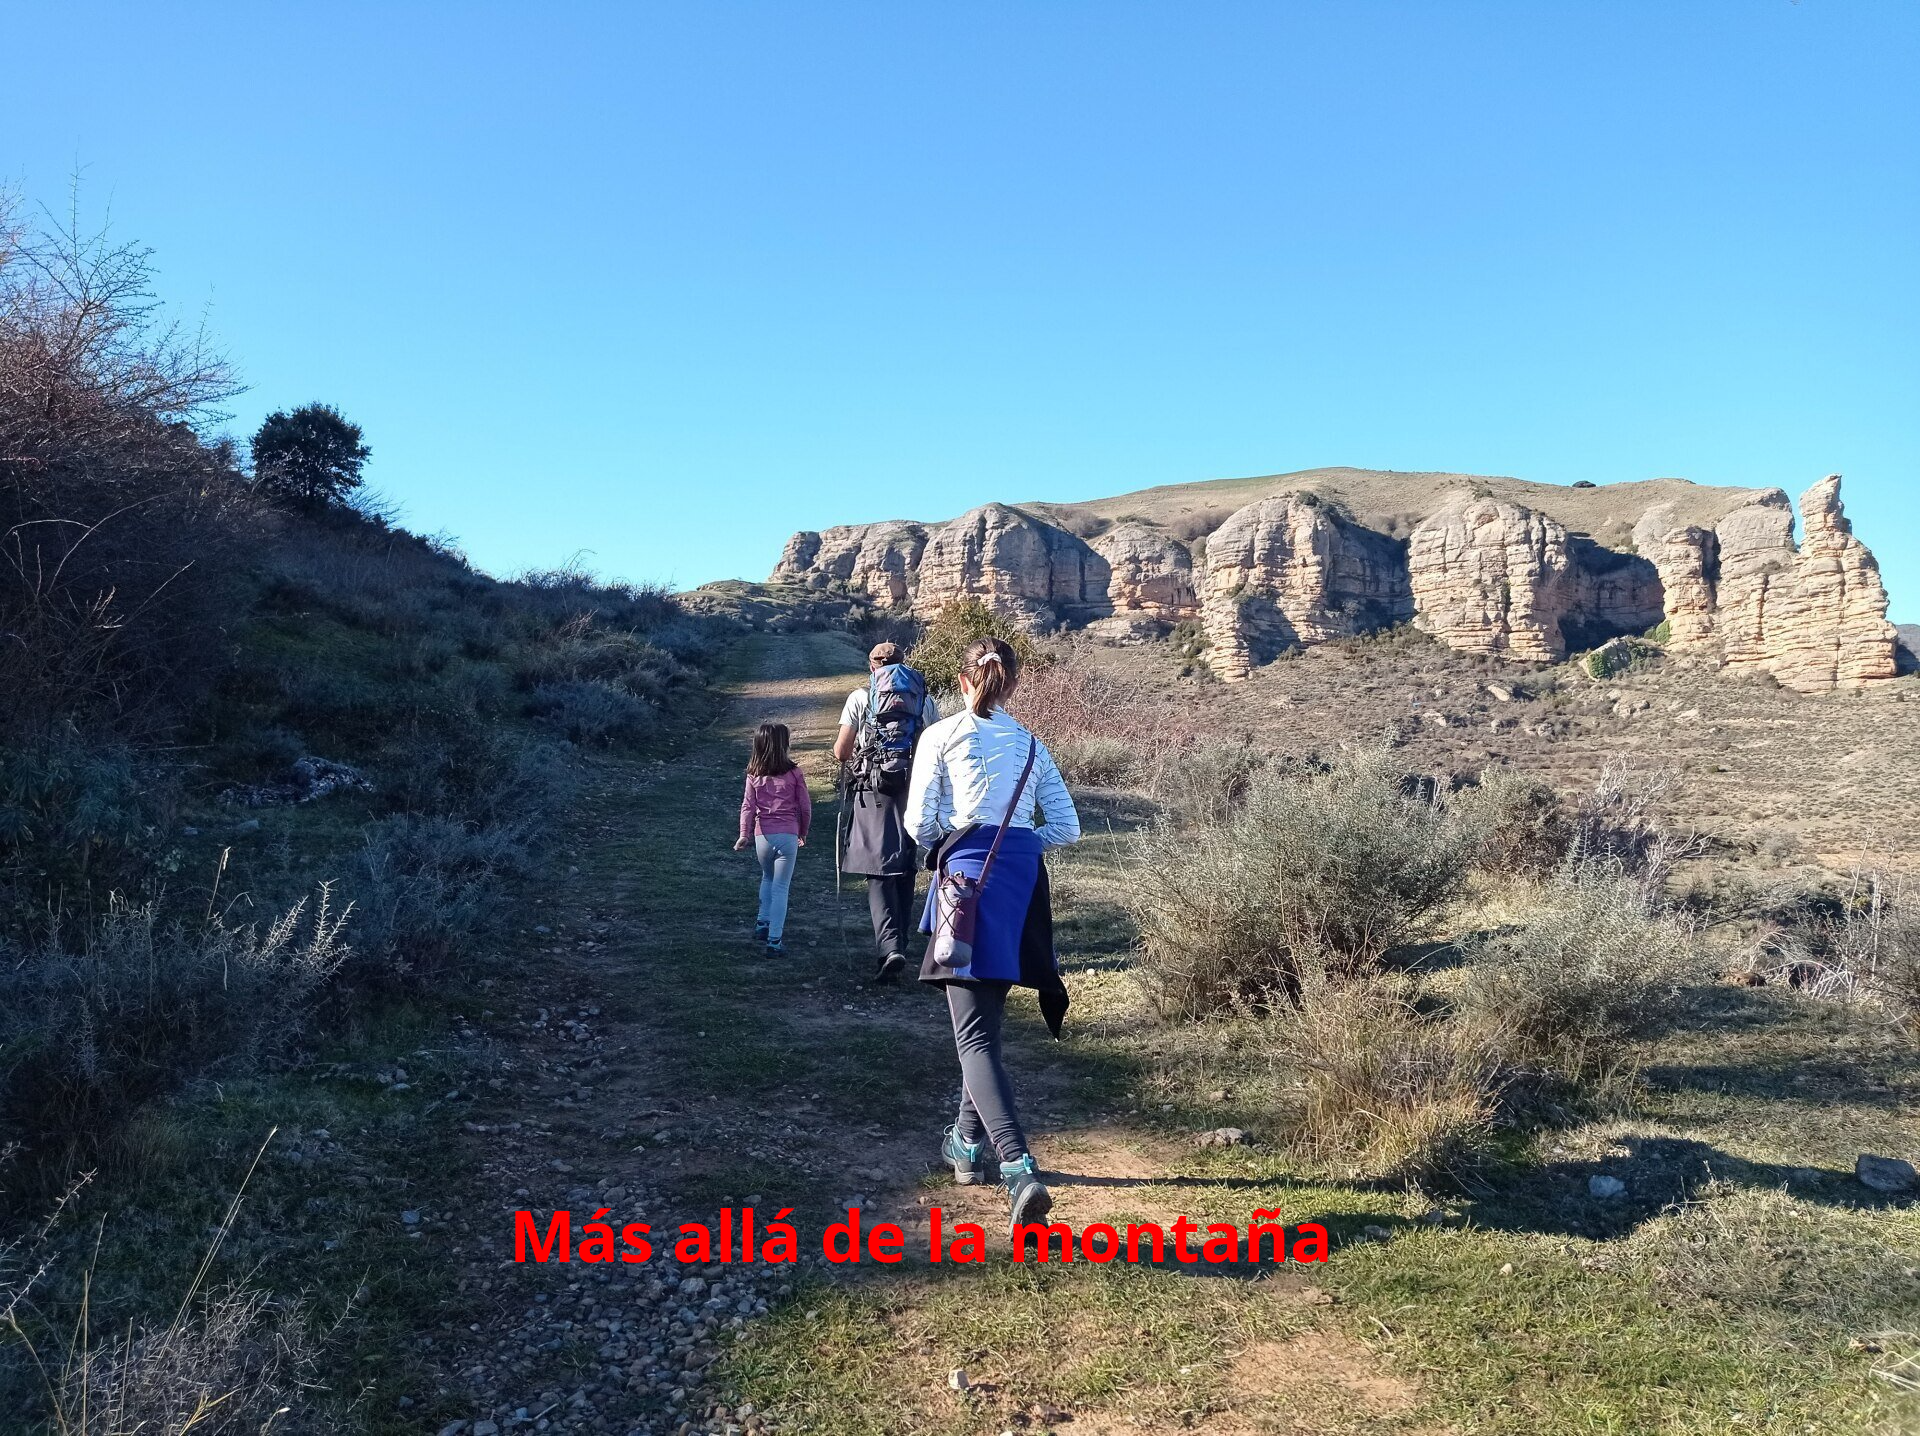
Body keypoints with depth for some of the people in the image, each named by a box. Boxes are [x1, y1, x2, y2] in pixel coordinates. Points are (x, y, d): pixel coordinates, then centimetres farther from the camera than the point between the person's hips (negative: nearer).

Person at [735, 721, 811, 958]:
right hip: (787, 836, -3)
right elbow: (805, 807, 0)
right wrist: (803, 833, 13)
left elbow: (748, 806, -2)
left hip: (762, 836, 3)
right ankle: (774, 940, 0)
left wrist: (744, 834, 1)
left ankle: (763, 924, 31)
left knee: (768, 878, 28)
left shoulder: (754, 775, 1)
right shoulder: (794, 773, -5)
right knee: (781, 887, 2)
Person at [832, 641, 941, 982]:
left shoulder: (860, 698, 2)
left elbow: (841, 752, 0)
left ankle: (890, 948, -18)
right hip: (915, 792, 3)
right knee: (906, 870, 14)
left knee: (879, 871, -2)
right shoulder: (926, 700, 9)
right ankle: (898, 943, 23)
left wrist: (847, 751, 22)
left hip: (873, 791, -3)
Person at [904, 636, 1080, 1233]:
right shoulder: (1032, 745, 15)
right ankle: (968, 1141, 35)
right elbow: (1067, 828, 11)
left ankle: (1019, 1167, -24)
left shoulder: (941, 736, 3)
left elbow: (919, 823, 0)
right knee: (984, 1020, 22)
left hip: (967, 874, -5)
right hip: (1023, 883, 5)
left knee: (975, 1033, -8)